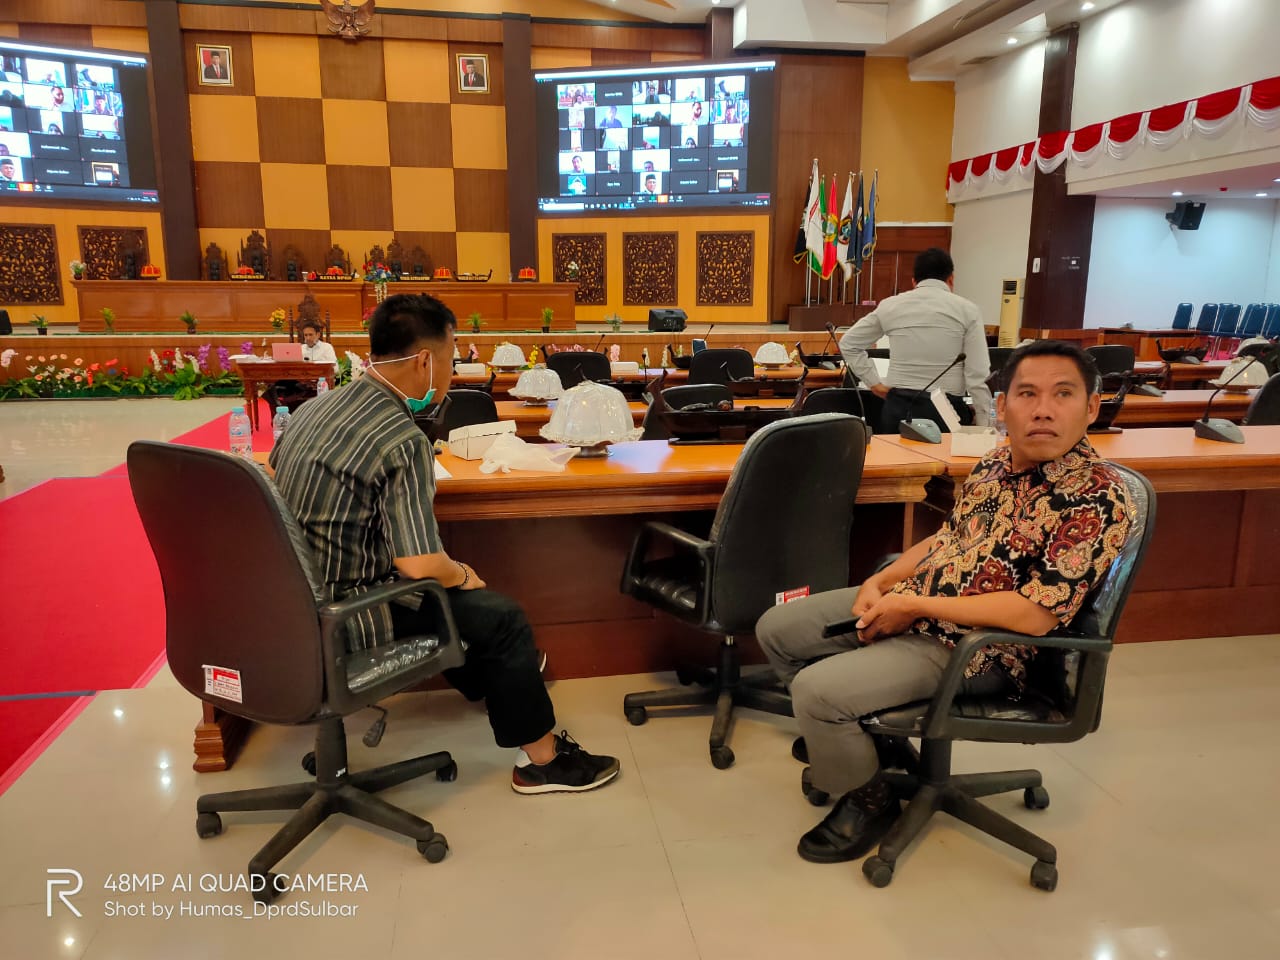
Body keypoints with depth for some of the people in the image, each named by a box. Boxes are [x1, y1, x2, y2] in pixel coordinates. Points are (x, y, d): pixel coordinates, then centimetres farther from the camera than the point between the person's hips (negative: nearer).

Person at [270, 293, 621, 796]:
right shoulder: (402, 441, -23)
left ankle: (492, 685, 45)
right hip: (345, 619, -9)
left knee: (451, 585, 27)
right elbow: (419, 564, -28)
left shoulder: (312, 409, 2)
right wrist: (462, 574, -4)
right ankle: (542, 759, 18)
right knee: (503, 619, 3)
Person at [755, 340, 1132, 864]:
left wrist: (915, 605, -21)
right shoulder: (997, 462, 3)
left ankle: (869, 801, 5)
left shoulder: (1098, 498, -20)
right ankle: (841, 735, 35)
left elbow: (1036, 614, -26)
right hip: (908, 604, 8)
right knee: (777, 629, 12)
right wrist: (880, 582, -1)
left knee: (817, 688, -25)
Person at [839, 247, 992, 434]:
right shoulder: (966, 310, 0)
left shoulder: (890, 306, 7)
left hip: (898, 407, 3)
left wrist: (875, 384, 15)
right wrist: (984, 426, -1)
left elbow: (848, 343, 16)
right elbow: (978, 375, -6)